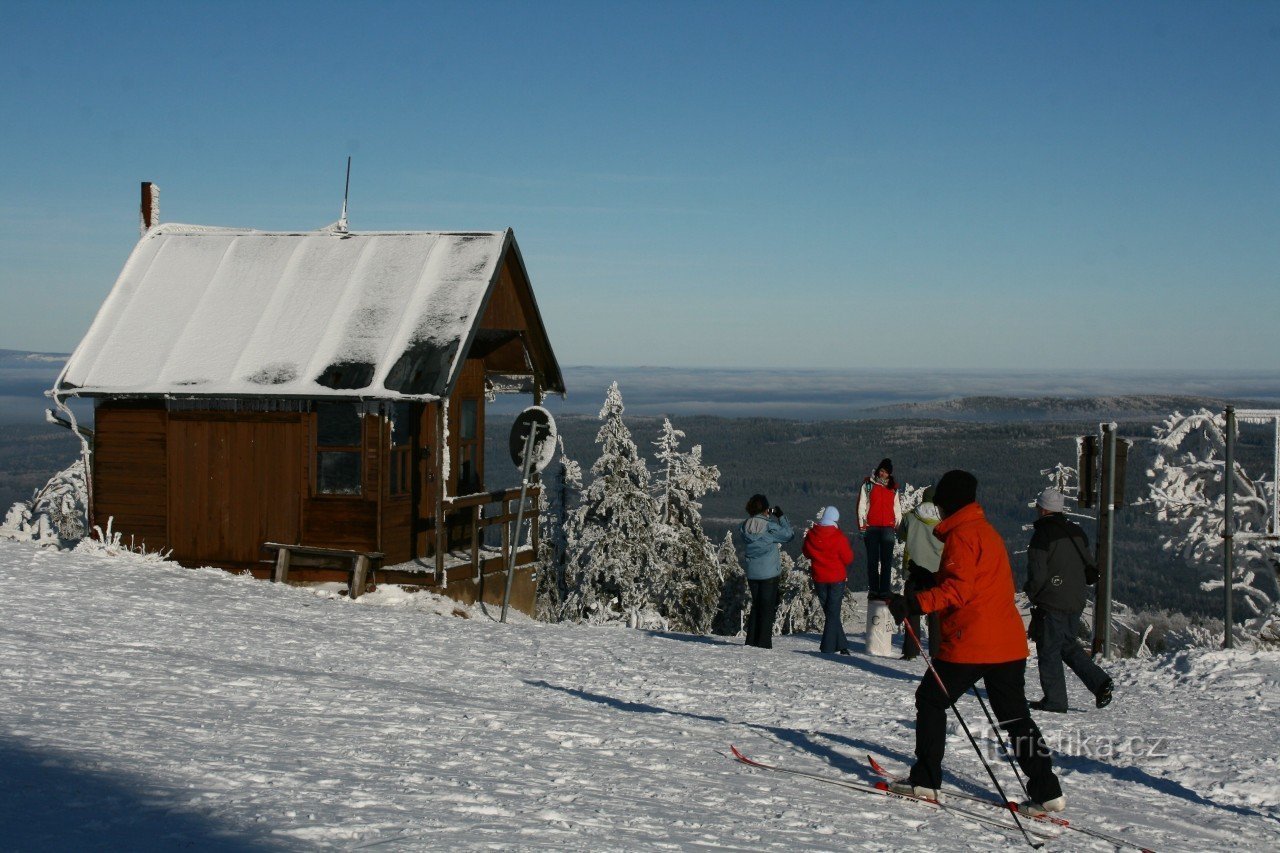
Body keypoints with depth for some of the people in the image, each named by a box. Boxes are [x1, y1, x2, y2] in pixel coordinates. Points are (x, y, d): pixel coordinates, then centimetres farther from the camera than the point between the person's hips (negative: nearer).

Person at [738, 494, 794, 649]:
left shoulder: (745, 527, -1)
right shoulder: (769, 527, -15)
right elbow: (789, 534, -3)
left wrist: (769, 518, 12)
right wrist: (781, 516, 6)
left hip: (752, 573, 5)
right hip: (769, 573, -5)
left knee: (756, 606, 16)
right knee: (768, 607, 2)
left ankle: (751, 642, 16)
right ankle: (764, 643, -1)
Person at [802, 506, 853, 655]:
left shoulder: (811, 535, -3)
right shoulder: (838, 537, -17)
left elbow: (807, 553, 11)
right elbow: (848, 558, -9)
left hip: (819, 579, 4)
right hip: (837, 579, -4)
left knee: (829, 611, 14)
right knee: (834, 612, 2)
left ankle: (841, 645, 13)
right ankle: (828, 647, -3)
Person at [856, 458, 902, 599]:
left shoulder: (893, 487, 12)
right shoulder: (868, 484, 4)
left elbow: (897, 508, 16)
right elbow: (861, 505, 3)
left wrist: (898, 526, 9)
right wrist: (862, 526, -2)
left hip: (888, 528, 2)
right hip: (871, 528, -2)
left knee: (887, 561, -2)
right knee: (873, 560, 1)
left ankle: (885, 589, -1)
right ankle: (873, 589, 4)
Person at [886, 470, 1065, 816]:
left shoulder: (961, 535, -10)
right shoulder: (988, 531, 19)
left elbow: (957, 589, -21)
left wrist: (914, 603, -25)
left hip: (970, 643, -8)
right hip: (1009, 642, 8)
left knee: (931, 700, 7)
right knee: (1015, 715, 11)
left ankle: (925, 780, 10)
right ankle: (1047, 791, 6)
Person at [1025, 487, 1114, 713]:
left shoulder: (1042, 534, -14)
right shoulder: (1077, 532, 9)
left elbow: (1037, 574, -17)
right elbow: (1089, 567, 14)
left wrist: (1031, 592, 2)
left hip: (1051, 603, -7)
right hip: (1076, 602, 7)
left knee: (1049, 649, 2)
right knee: (1068, 645, 20)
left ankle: (1054, 700, 4)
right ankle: (1100, 681, 8)